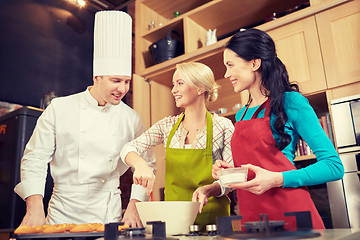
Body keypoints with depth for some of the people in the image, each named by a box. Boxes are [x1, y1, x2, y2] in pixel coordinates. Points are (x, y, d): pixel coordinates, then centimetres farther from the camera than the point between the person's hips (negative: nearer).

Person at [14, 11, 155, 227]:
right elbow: (35, 159, -3)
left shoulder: (132, 119, 0)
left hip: (109, 214, 1)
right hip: (63, 211, -1)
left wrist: (134, 206, -5)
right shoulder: (59, 108, -5)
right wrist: (35, 207, -11)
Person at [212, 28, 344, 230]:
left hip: (290, 215, -5)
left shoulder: (291, 102, -7)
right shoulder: (241, 115, 12)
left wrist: (277, 179, -20)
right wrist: (230, 171, 1)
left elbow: (334, 166, -9)